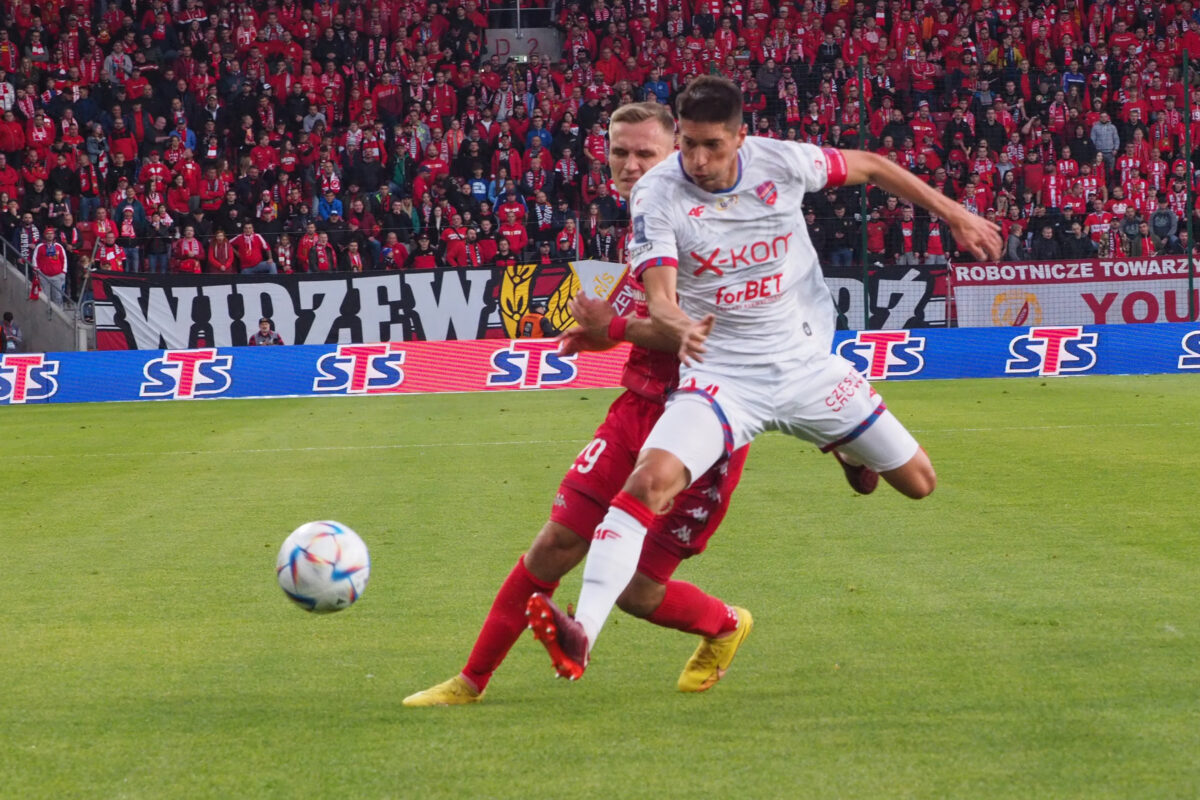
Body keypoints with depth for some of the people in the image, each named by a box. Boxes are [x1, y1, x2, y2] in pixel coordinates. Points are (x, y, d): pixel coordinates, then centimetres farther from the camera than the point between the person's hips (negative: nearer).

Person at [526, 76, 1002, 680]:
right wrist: (678, 325, -45)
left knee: (918, 482, 7)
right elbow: (659, 298, -21)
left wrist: (953, 214, 12)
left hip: (808, 364, 3)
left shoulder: (780, 162, -8)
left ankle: (848, 451, 43)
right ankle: (582, 633, -37)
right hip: (721, 376, -3)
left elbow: (869, 166, 9)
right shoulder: (657, 194, -13)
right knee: (651, 479, -30)